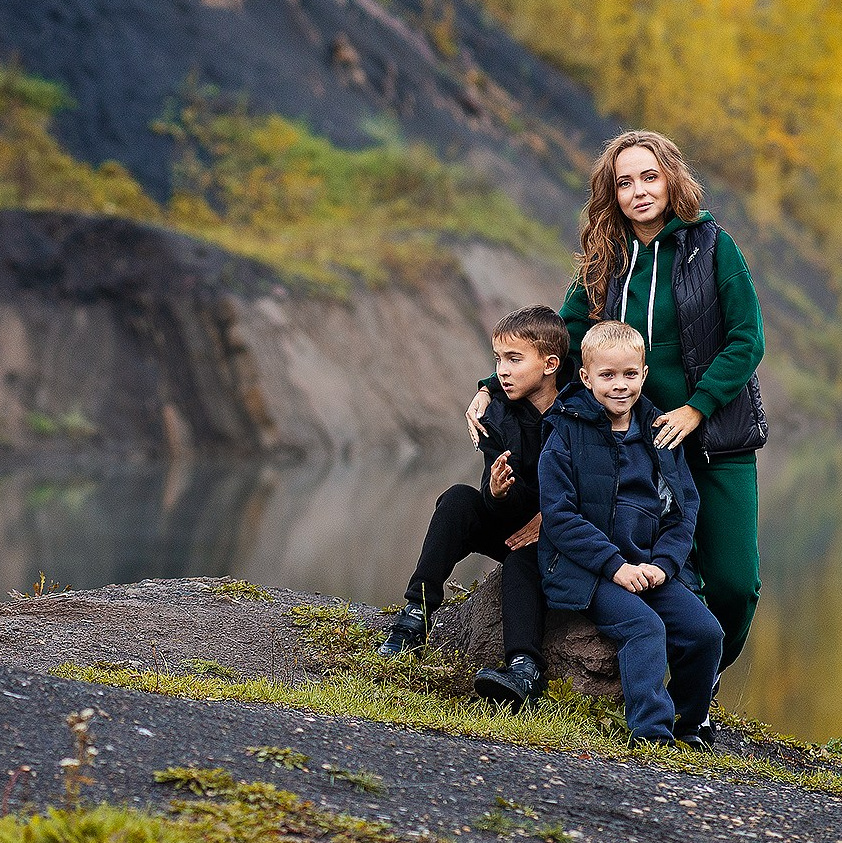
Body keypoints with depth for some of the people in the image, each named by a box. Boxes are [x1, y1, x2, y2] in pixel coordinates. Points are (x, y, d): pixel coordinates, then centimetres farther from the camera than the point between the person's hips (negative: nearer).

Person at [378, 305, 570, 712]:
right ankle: (416, 614, -24)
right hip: (515, 525, 5)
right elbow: (498, 506, -8)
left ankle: (525, 668, -54)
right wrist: (497, 493, -33)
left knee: (523, 559, -35)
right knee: (459, 499, -20)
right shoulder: (499, 415, -2)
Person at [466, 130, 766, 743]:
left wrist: (696, 408, -15)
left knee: (734, 584, -6)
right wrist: (492, 389, -4)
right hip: (644, 440, 2)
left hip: (718, 441, -2)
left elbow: (747, 339, -7)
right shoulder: (607, 266, 6)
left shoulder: (710, 245, -4)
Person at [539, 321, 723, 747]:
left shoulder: (661, 436, 11)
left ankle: (685, 723, 9)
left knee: (706, 631, -12)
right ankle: (651, 731, -33)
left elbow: (684, 511, 11)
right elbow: (559, 515, -9)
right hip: (586, 571, -5)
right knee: (645, 627, -28)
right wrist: (615, 565, -17)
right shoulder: (566, 434, -3)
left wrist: (662, 564, -8)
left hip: (650, 567, 5)